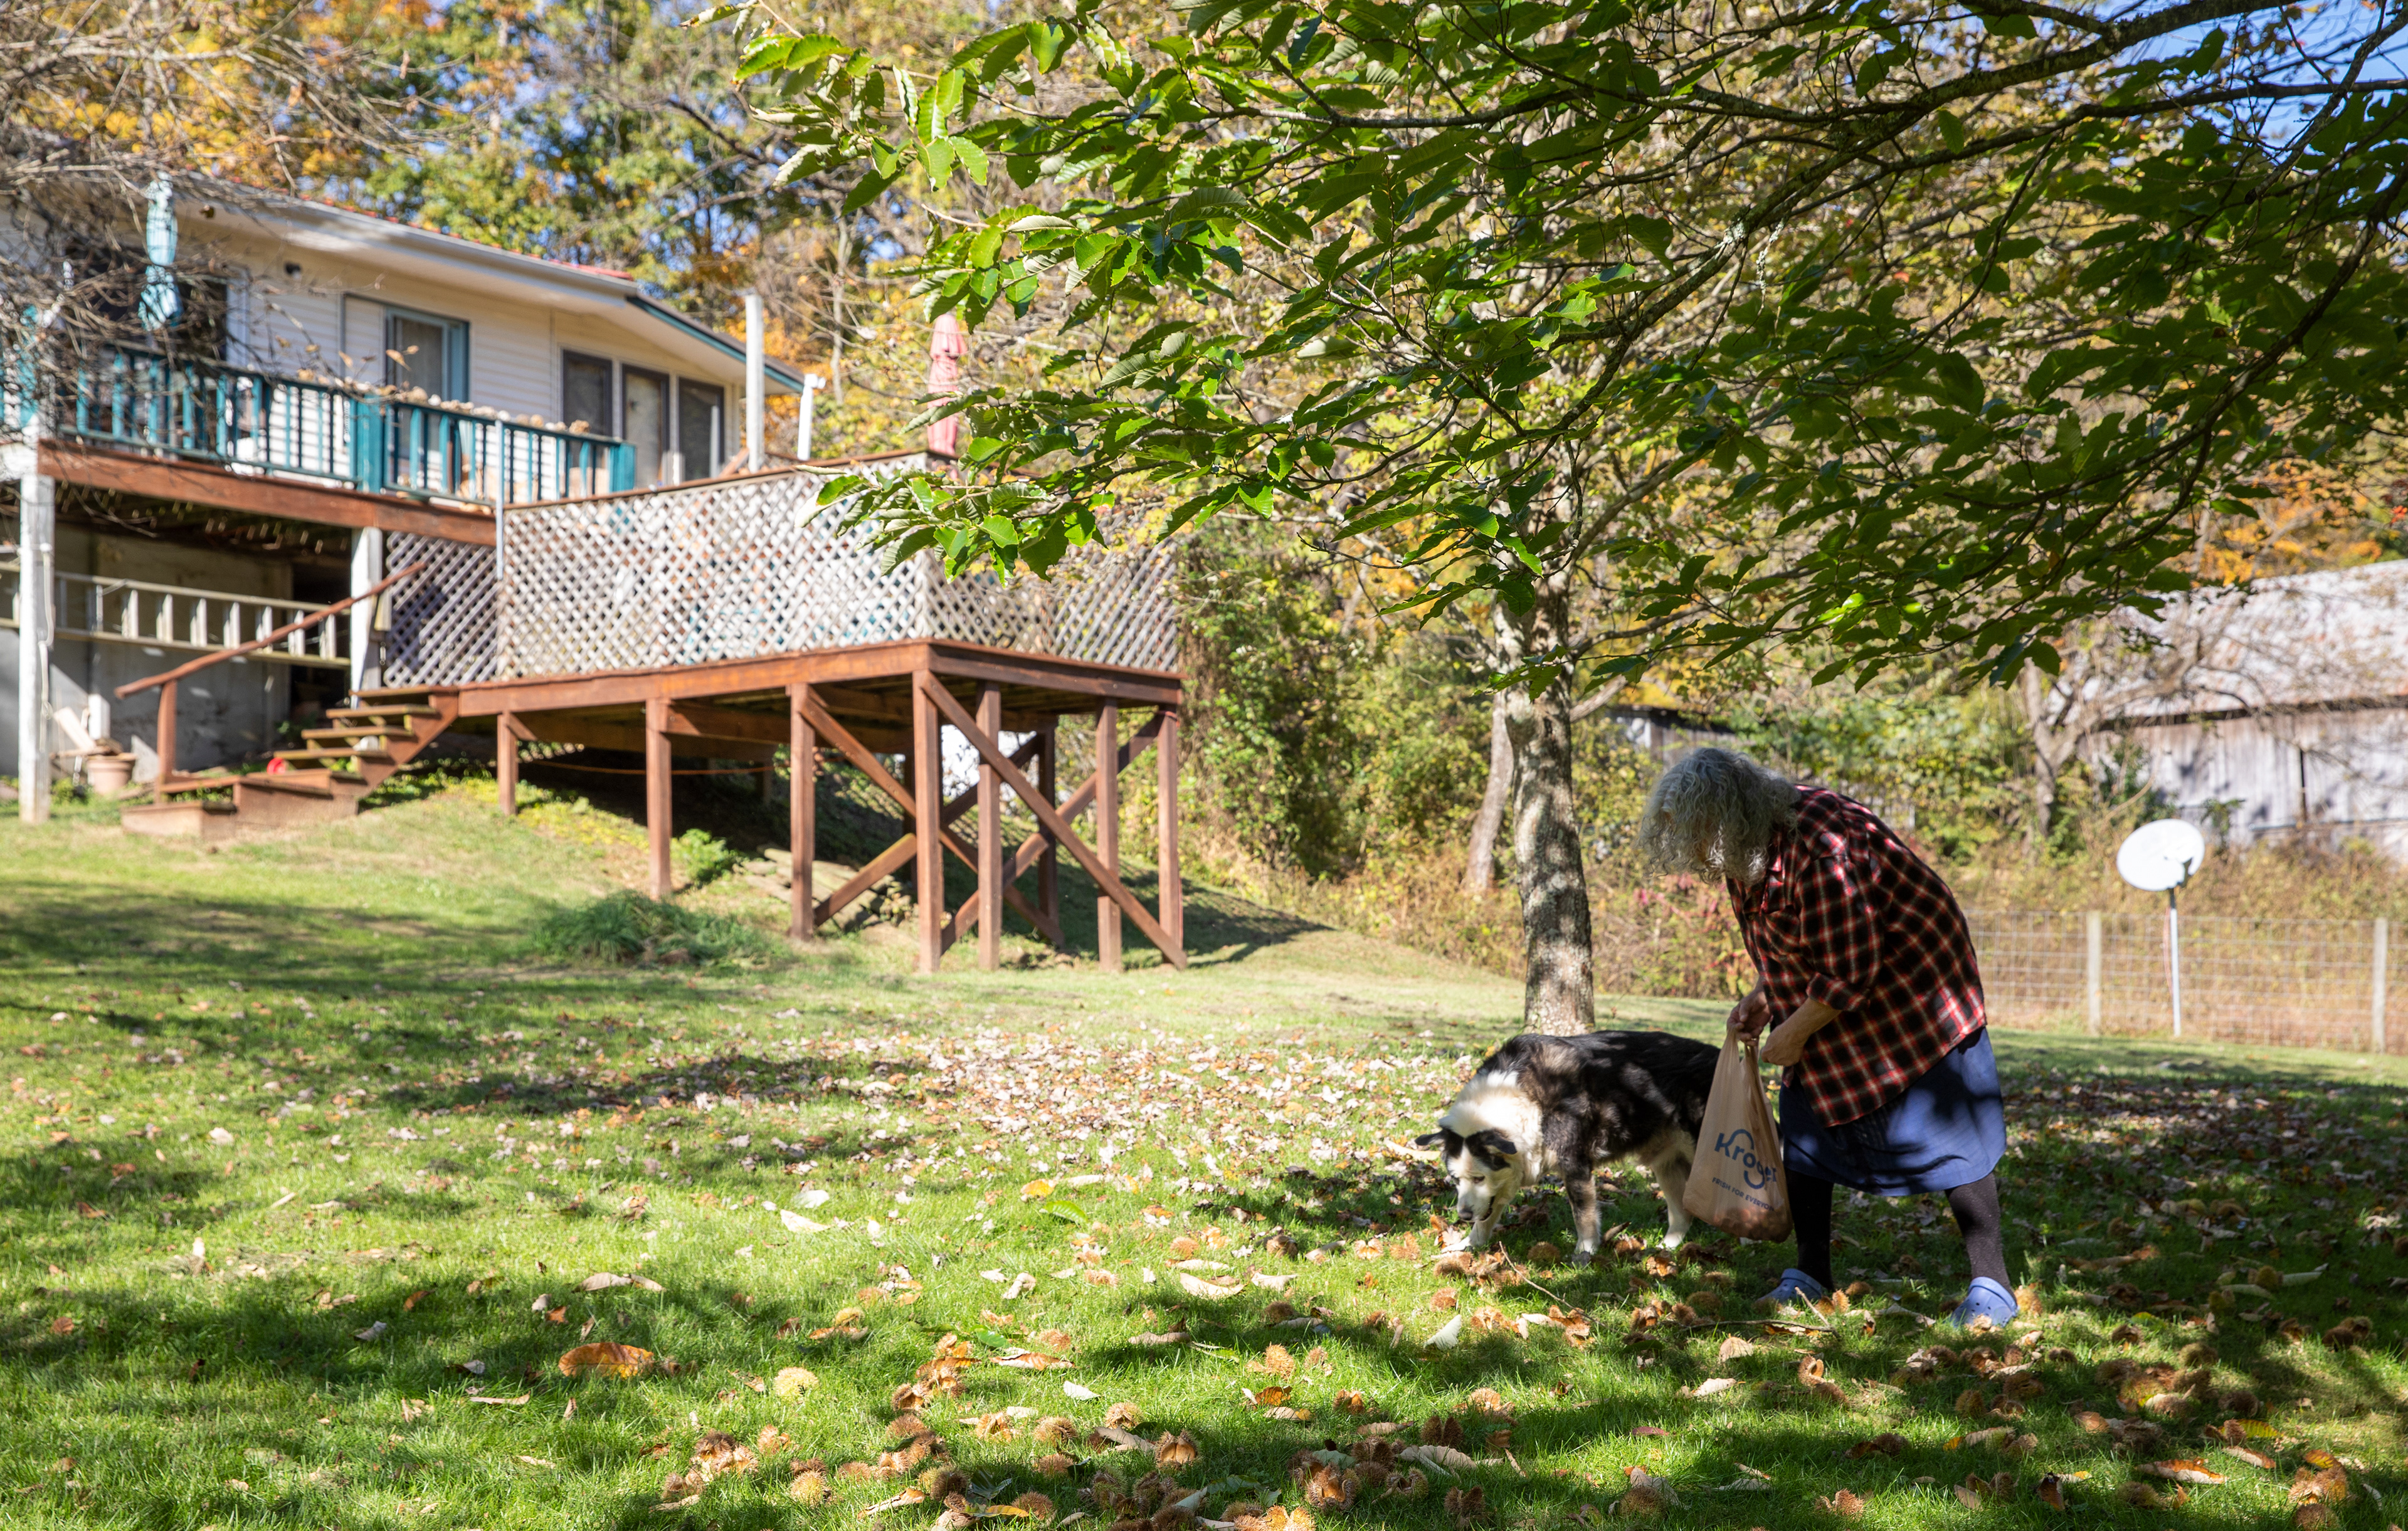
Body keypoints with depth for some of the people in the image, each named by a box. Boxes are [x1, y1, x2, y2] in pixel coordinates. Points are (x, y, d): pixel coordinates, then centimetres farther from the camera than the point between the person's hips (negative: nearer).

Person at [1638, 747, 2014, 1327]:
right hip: (1829, 997, 9)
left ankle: (1991, 1285, 2)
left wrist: (1793, 1033, -18)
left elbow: (1848, 971, -29)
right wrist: (1761, 998, 0)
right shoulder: (1752, 846, -5)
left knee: (1948, 1128, -6)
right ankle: (1810, 1275, 17)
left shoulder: (1819, 849, -34)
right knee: (1805, 1125, 8)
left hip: (1910, 988, -9)